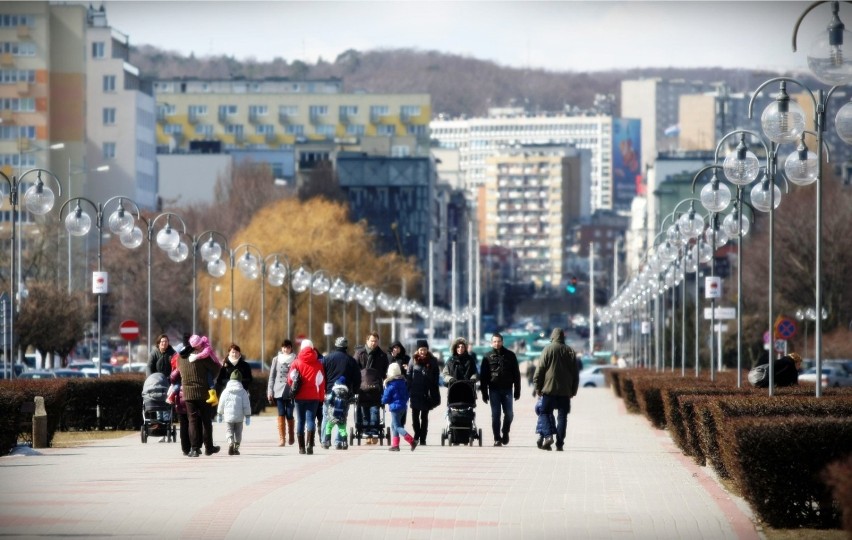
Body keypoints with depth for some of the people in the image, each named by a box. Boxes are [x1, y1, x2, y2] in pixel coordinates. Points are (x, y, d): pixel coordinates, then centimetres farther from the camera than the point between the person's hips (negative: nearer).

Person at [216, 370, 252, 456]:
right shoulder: (243, 392, -3)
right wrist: (248, 416, 3)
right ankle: (236, 448, 10)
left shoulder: (225, 391, -1)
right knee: (238, 433, 13)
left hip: (228, 416, 0)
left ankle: (230, 443, -22)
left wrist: (220, 415, 18)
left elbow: (221, 404, 5)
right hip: (239, 417, 0)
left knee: (229, 432, 4)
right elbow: (246, 406, -4)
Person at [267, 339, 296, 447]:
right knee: (281, 414, -5)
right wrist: (270, 391, 6)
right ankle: (281, 438, -4)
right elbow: (272, 376, 12)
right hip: (279, 390, 1)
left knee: (289, 414, -2)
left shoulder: (295, 360, 4)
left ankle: (291, 437, 18)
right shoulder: (276, 359, 10)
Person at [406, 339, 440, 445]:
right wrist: (408, 391, -4)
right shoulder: (413, 361, 2)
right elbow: (408, 376, 3)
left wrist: (434, 394, -4)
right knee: (415, 415, 2)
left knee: (424, 417, 6)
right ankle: (417, 435, 18)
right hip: (415, 393, 0)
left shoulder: (432, 361, 1)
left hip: (427, 393, 0)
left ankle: (422, 438, 9)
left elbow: (435, 378, 1)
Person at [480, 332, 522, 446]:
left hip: (507, 389, 0)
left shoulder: (510, 355, 6)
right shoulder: (488, 357, 6)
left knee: (509, 414, -2)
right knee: (495, 415, -1)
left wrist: (517, 390, 2)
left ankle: (505, 432, 22)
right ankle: (497, 438, 4)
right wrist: (484, 393, 0)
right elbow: (483, 376, 6)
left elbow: (516, 374, 7)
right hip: (494, 390, 0)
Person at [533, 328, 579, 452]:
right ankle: (559, 443, 2)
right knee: (562, 417, 5)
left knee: (546, 413, 6)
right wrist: (574, 390, 17)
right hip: (565, 391, 3)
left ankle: (548, 436, -14)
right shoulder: (570, 352, 6)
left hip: (549, 389, -3)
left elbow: (540, 370, -5)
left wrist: (538, 387, 1)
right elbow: (576, 373, 10)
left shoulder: (548, 349, -4)